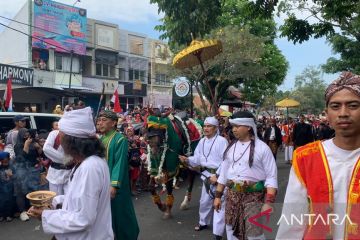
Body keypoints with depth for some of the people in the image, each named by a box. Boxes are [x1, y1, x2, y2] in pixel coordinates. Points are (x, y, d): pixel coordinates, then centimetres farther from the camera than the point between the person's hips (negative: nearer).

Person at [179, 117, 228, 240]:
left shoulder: (222, 141, -16)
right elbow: (197, 158, 9)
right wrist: (187, 159, -10)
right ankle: (203, 222, 43)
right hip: (207, 174, 7)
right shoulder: (202, 141, 7)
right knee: (205, 200, 21)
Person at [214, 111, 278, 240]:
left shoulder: (262, 148, -9)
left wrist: (268, 202, -17)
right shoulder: (231, 147, 6)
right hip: (232, 195, 5)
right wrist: (218, 195, 12)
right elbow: (224, 172, 12)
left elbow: (271, 177, -9)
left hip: (253, 196, -5)